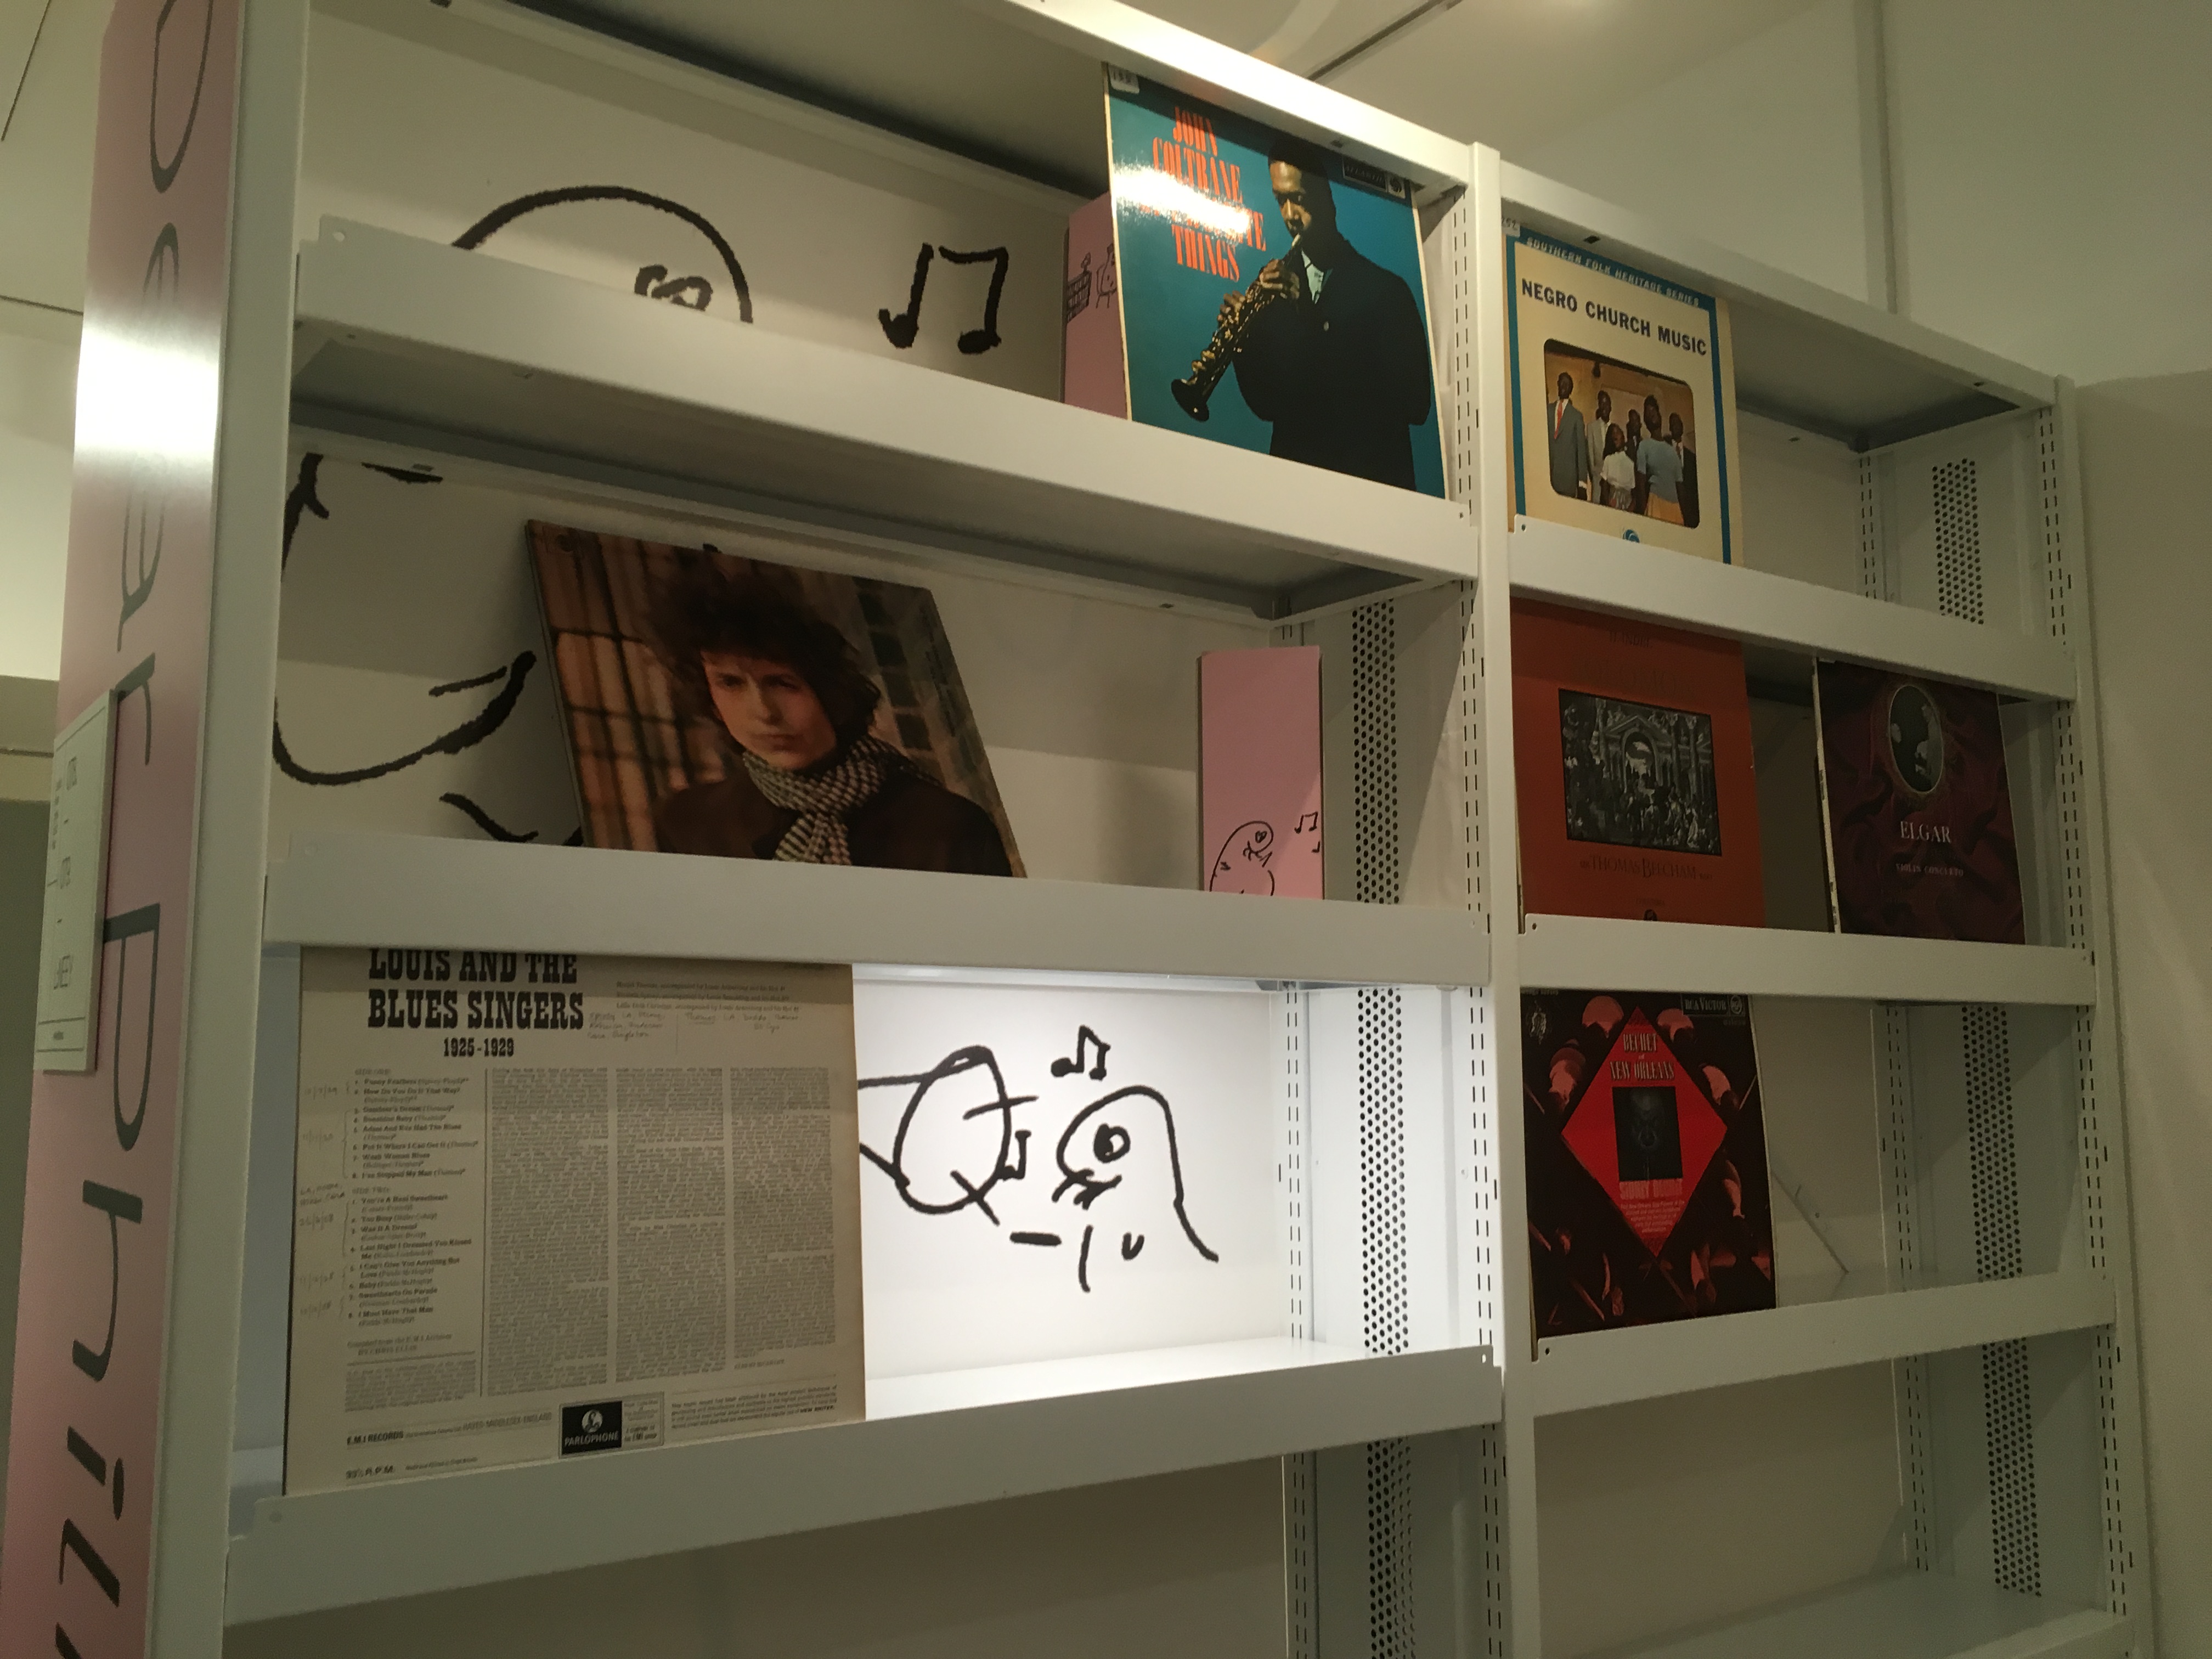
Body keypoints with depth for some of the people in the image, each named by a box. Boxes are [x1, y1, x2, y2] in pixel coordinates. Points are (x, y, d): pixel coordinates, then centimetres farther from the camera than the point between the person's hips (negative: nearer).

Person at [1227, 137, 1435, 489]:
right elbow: (1267, 405, 9)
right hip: (1292, 469, 2)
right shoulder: (1278, 283, 10)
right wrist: (1245, 344, -11)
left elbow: (1416, 404, -10)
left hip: (1375, 475, -2)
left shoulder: (1386, 288, 2)